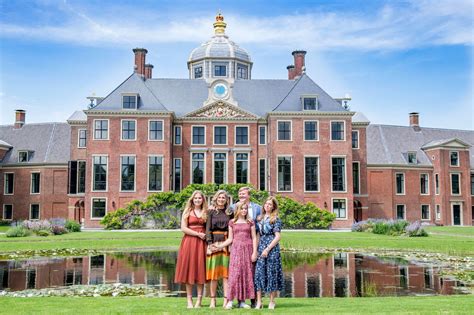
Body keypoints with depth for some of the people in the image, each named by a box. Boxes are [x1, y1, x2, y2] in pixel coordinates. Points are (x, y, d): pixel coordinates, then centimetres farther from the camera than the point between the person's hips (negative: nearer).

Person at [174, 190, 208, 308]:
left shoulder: (206, 212, 10)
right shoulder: (187, 211, 5)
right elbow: (183, 228, -3)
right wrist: (198, 234, -10)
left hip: (202, 243, 1)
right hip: (189, 242, -1)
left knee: (200, 270, 0)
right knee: (189, 269, -1)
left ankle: (199, 300, 4)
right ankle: (189, 300, 4)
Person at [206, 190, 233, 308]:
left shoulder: (230, 213, 11)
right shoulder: (211, 212, 6)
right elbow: (208, 228, 0)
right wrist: (210, 243, -11)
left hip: (227, 243, 1)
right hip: (214, 242, -1)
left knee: (226, 272, -1)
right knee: (213, 271, 0)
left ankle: (226, 300, 2)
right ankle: (213, 299, 5)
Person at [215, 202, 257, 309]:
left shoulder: (250, 222, 8)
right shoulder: (232, 222, 8)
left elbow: (254, 238, 5)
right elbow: (230, 239, 9)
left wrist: (254, 252, -4)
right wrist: (218, 246, -1)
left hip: (247, 249, 1)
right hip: (236, 249, -1)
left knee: (246, 273, -1)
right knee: (234, 273, -7)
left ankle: (242, 301, 4)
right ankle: (230, 300, -5)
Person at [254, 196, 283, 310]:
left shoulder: (276, 219, -2)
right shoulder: (260, 218, 14)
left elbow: (277, 237, -7)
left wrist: (268, 249, -14)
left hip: (272, 248, -5)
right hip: (260, 246, 5)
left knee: (271, 272, 0)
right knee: (259, 272, -1)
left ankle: (272, 301, 10)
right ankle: (259, 302, 2)